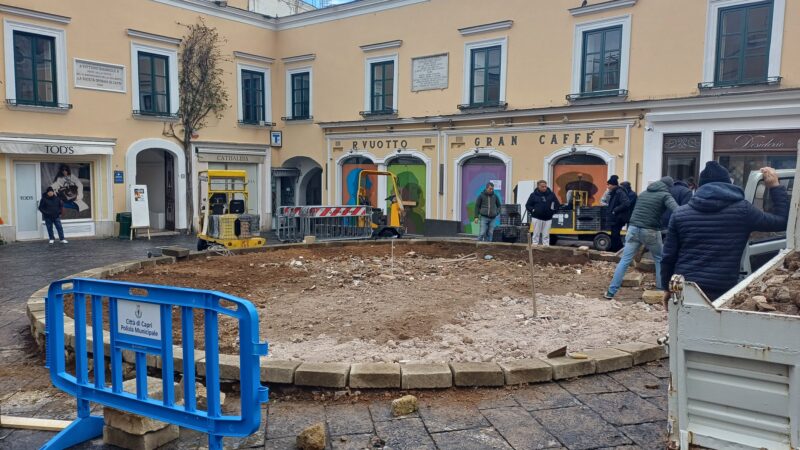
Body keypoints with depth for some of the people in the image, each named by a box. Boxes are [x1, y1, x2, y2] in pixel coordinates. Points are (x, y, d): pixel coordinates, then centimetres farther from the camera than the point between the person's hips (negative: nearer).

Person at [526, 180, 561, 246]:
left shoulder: (551, 194, 6)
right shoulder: (533, 195, 0)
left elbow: (557, 204, 13)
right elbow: (528, 205, 4)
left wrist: (553, 211, 0)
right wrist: (533, 211, -10)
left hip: (548, 218, 2)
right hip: (537, 218, -2)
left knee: (546, 234, 6)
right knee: (536, 233, 1)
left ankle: (546, 245, 11)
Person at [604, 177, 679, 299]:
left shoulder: (644, 193, 19)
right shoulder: (665, 195, 1)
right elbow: (676, 210, -16)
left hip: (633, 228, 4)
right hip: (650, 231, -4)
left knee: (625, 260, 3)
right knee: (660, 260, 17)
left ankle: (611, 292, -1)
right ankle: (661, 289, 19)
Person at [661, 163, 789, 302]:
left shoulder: (680, 213, 4)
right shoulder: (742, 210, -1)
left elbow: (668, 256, 5)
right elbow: (782, 221, 14)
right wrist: (775, 186, 22)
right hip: (721, 292, -2)